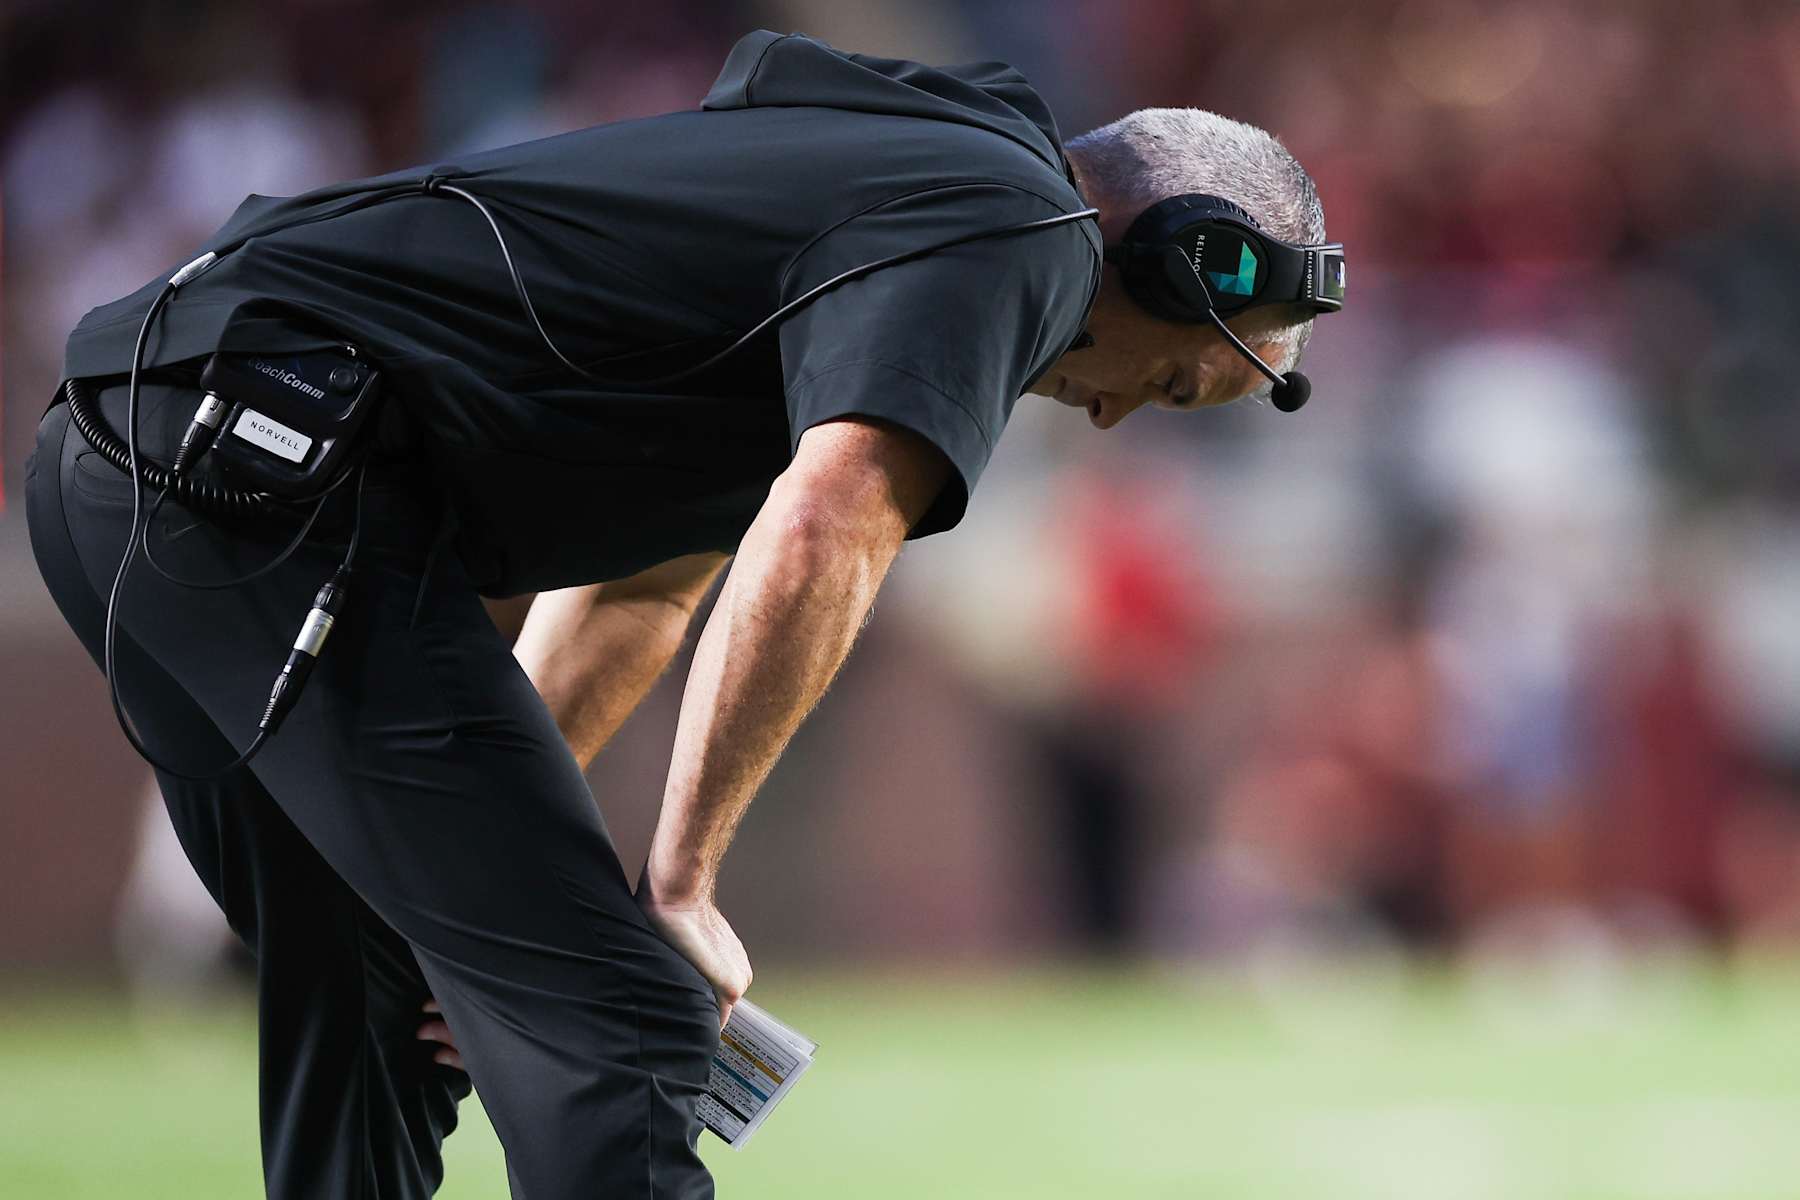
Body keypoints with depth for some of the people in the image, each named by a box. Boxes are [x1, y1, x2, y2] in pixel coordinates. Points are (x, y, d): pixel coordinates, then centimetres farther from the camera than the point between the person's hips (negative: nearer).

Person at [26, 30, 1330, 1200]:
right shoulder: (1016, 226, -3)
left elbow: (637, 585, 33)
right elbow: (817, 547, -19)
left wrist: (500, 869, 26)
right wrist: (677, 890, -10)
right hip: (282, 470, -10)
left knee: (378, 1019, 20)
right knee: (616, 1028, -10)